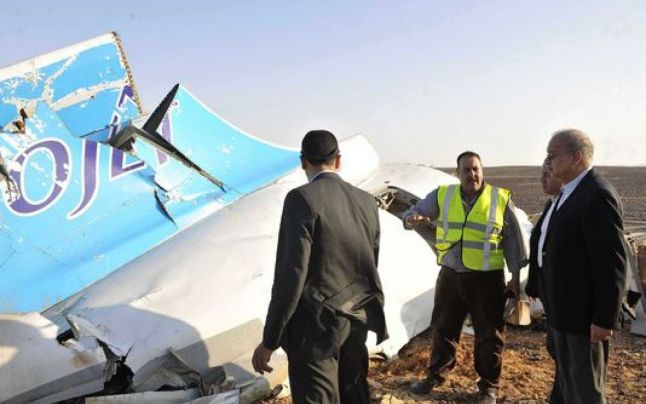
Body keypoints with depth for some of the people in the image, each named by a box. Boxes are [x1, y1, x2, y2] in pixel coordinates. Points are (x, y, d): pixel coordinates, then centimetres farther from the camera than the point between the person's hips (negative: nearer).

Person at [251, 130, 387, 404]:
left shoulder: (302, 199, -15)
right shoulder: (366, 201, 5)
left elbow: (291, 274, -19)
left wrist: (269, 341, -11)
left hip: (315, 325, -7)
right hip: (357, 322, 7)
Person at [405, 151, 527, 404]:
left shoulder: (501, 199, -4)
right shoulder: (442, 195, 1)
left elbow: (512, 238, 1)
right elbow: (416, 211, 1)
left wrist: (515, 275, 1)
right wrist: (413, 218, -25)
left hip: (487, 278, -2)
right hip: (450, 276, 2)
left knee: (489, 334, 9)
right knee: (443, 328, 14)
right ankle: (436, 375, 33)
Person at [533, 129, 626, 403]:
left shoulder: (597, 196, -23)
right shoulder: (570, 192, 9)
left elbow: (612, 263, -23)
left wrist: (604, 319, -20)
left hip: (582, 315, -10)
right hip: (562, 310, 10)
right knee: (565, 374, 27)